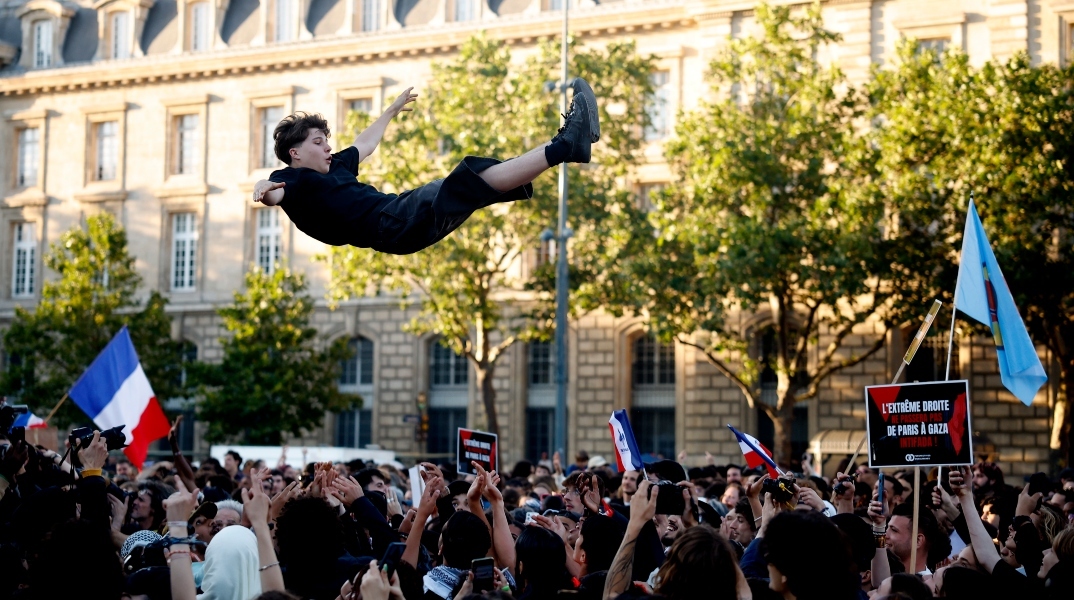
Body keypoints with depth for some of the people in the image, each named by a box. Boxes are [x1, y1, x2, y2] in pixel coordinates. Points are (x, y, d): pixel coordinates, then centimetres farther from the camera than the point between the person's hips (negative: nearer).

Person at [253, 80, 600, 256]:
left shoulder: (333, 167, 27)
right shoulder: (291, 180, 2)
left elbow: (364, 146, 43)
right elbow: (273, 194, -21)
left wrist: (392, 111, 56)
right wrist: (263, 190, -46)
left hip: (403, 209, 10)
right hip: (392, 224, -10)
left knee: (491, 179, 0)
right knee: (475, 179, -19)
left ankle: (563, 146, -5)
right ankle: (564, 147, -23)